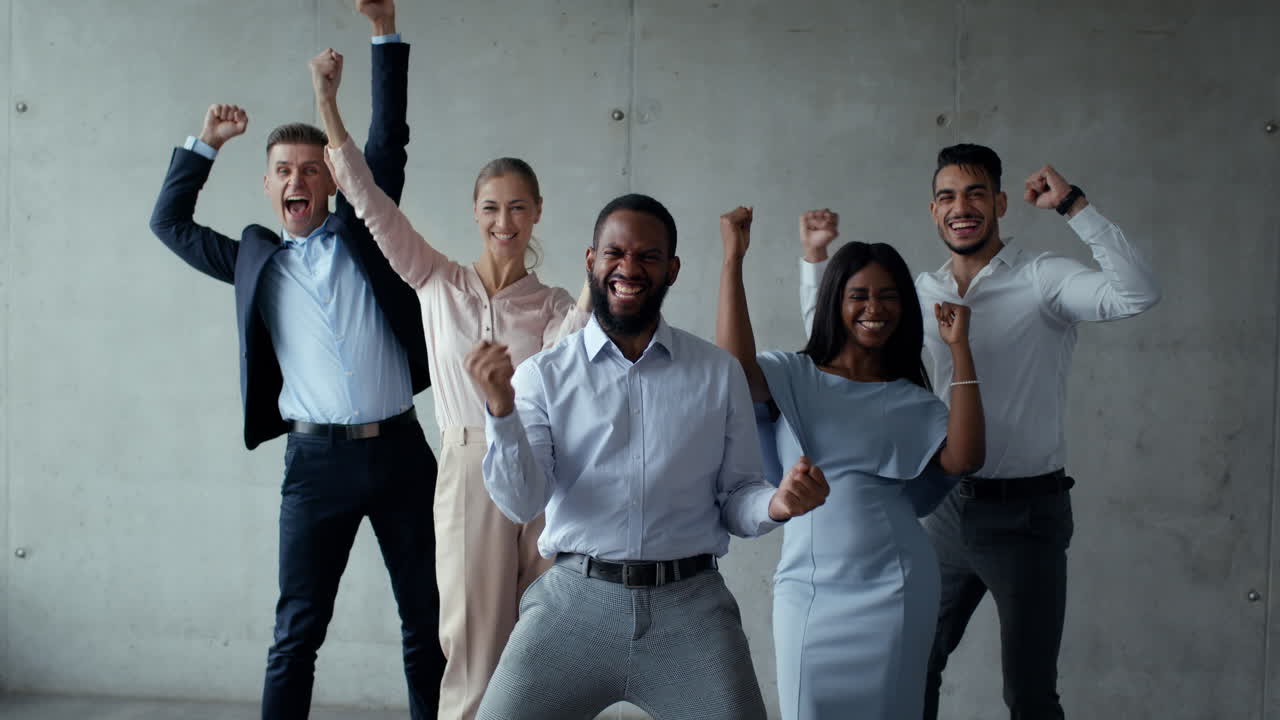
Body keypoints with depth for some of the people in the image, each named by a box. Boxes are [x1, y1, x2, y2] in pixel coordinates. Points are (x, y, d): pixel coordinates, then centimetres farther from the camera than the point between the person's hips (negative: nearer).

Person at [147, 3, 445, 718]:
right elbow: (170, 222, 19)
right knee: (297, 633, 3)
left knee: (428, 624, 9)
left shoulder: (361, 229, 8)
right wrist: (207, 142, 13)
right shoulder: (255, 259, 11)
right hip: (318, 459, 0)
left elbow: (389, 142, 3)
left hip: (400, 447, 0)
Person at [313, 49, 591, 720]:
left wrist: (590, 298, -20)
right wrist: (329, 104, -5)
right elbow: (370, 201, 1)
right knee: (475, 639, -1)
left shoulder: (555, 306, 8)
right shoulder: (437, 282, 7)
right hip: (469, 467, -1)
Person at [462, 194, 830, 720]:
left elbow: (736, 497, 9)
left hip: (691, 604, 1)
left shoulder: (719, 374, 8)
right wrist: (501, 409, -19)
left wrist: (776, 505, -13)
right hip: (575, 599, 0)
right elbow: (523, 503, -4)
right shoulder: (544, 374, 5)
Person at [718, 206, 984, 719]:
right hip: (807, 588, -1)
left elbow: (963, 459, -8)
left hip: (895, 587, 1)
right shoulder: (793, 377, 4)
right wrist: (733, 258, -17)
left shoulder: (912, 400, 9)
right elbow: (734, 363, -17)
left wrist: (960, 350, -7)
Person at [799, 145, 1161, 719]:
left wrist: (1073, 205, -27)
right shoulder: (923, 292, 6)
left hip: (1026, 513, -5)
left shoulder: (1040, 279, -11)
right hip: (947, 506, 5)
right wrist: (814, 257, 3)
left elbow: (1138, 294, -27)